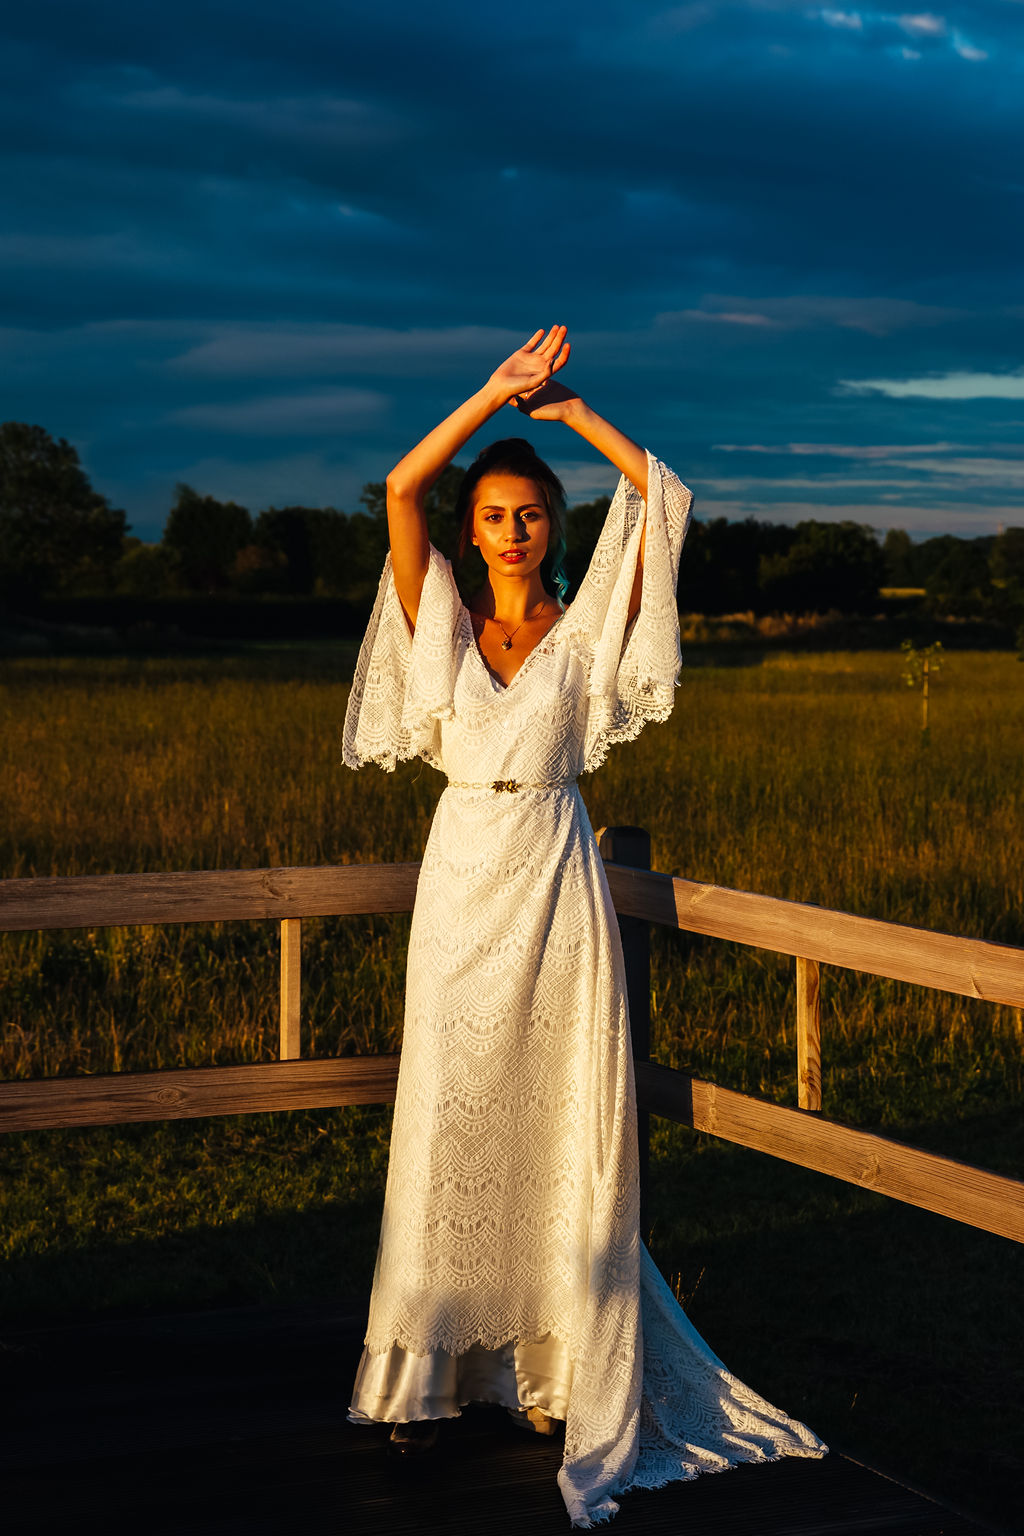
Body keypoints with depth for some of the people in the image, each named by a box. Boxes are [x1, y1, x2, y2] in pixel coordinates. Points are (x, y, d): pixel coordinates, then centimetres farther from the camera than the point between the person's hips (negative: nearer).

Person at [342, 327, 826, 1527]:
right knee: (450, 1133, 3)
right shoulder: (443, 626, 7)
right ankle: (430, 1372, 11)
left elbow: (665, 499, -4)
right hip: (462, 883, 1)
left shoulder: (586, 632, 3)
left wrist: (573, 411, 0)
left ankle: (558, 1372, 9)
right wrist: (496, 394, -6)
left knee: (559, 1134, 0)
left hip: (555, 887, -1)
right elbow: (399, 491, -5)